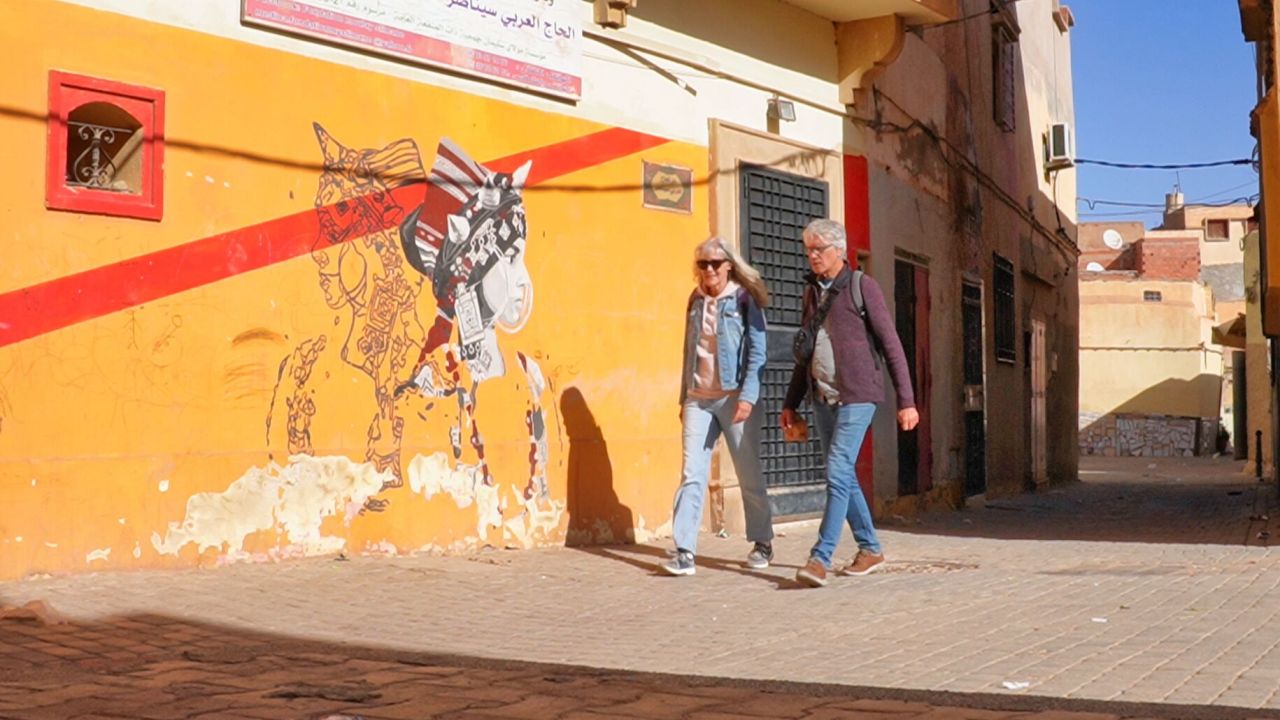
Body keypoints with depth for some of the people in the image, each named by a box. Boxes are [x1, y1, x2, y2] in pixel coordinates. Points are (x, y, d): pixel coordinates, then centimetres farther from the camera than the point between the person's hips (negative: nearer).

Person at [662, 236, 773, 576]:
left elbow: (757, 352, -8)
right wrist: (684, 398, 15)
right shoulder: (696, 300, 12)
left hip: (735, 398, -4)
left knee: (750, 475, 6)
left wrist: (747, 397, -17)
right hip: (699, 399, 4)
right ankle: (684, 551, -8)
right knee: (691, 475, -5)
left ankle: (762, 543, 22)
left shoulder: (744, 299, -2)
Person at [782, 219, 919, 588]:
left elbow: (891, 344, -6)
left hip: (856, 396, -7)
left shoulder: (862, 286, -5)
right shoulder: (811, 292, 14)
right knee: (844, 476, 10)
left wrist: (906, 400, -10)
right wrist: (791, 403, 19)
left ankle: (820, 558, -15)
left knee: (838, 473, -14)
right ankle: (870, 548, 23)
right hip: (822, 397, 7)